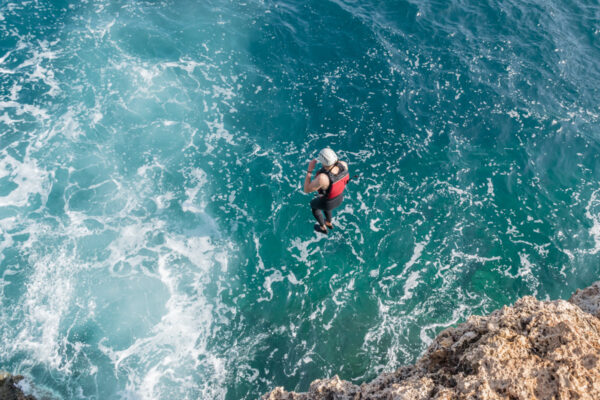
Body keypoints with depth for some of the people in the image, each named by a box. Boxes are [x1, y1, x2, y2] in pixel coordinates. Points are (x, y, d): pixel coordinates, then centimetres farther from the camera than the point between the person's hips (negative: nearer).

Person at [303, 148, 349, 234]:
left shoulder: (322, 178, -49)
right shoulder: (343, 164, -31)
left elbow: (306, 190, -31)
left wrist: (310, 169, -32)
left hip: (328, 202, -5)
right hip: (339, 197, 5)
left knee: (313, 204, 33)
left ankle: (323, 227, 57)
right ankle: (329, 223, 67)